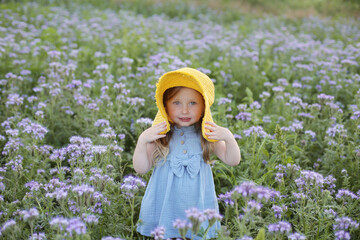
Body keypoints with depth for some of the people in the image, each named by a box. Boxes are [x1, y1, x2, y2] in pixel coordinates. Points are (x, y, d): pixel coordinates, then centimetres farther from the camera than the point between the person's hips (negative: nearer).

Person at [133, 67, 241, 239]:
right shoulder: (159, 134, -7)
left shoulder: (207, 135, -3)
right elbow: (141, 169, -7)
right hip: (164, 205, -1)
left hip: (198, 205, 1)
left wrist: (229, 137, -20)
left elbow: (232, 161, -3)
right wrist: (142, 140, -21)